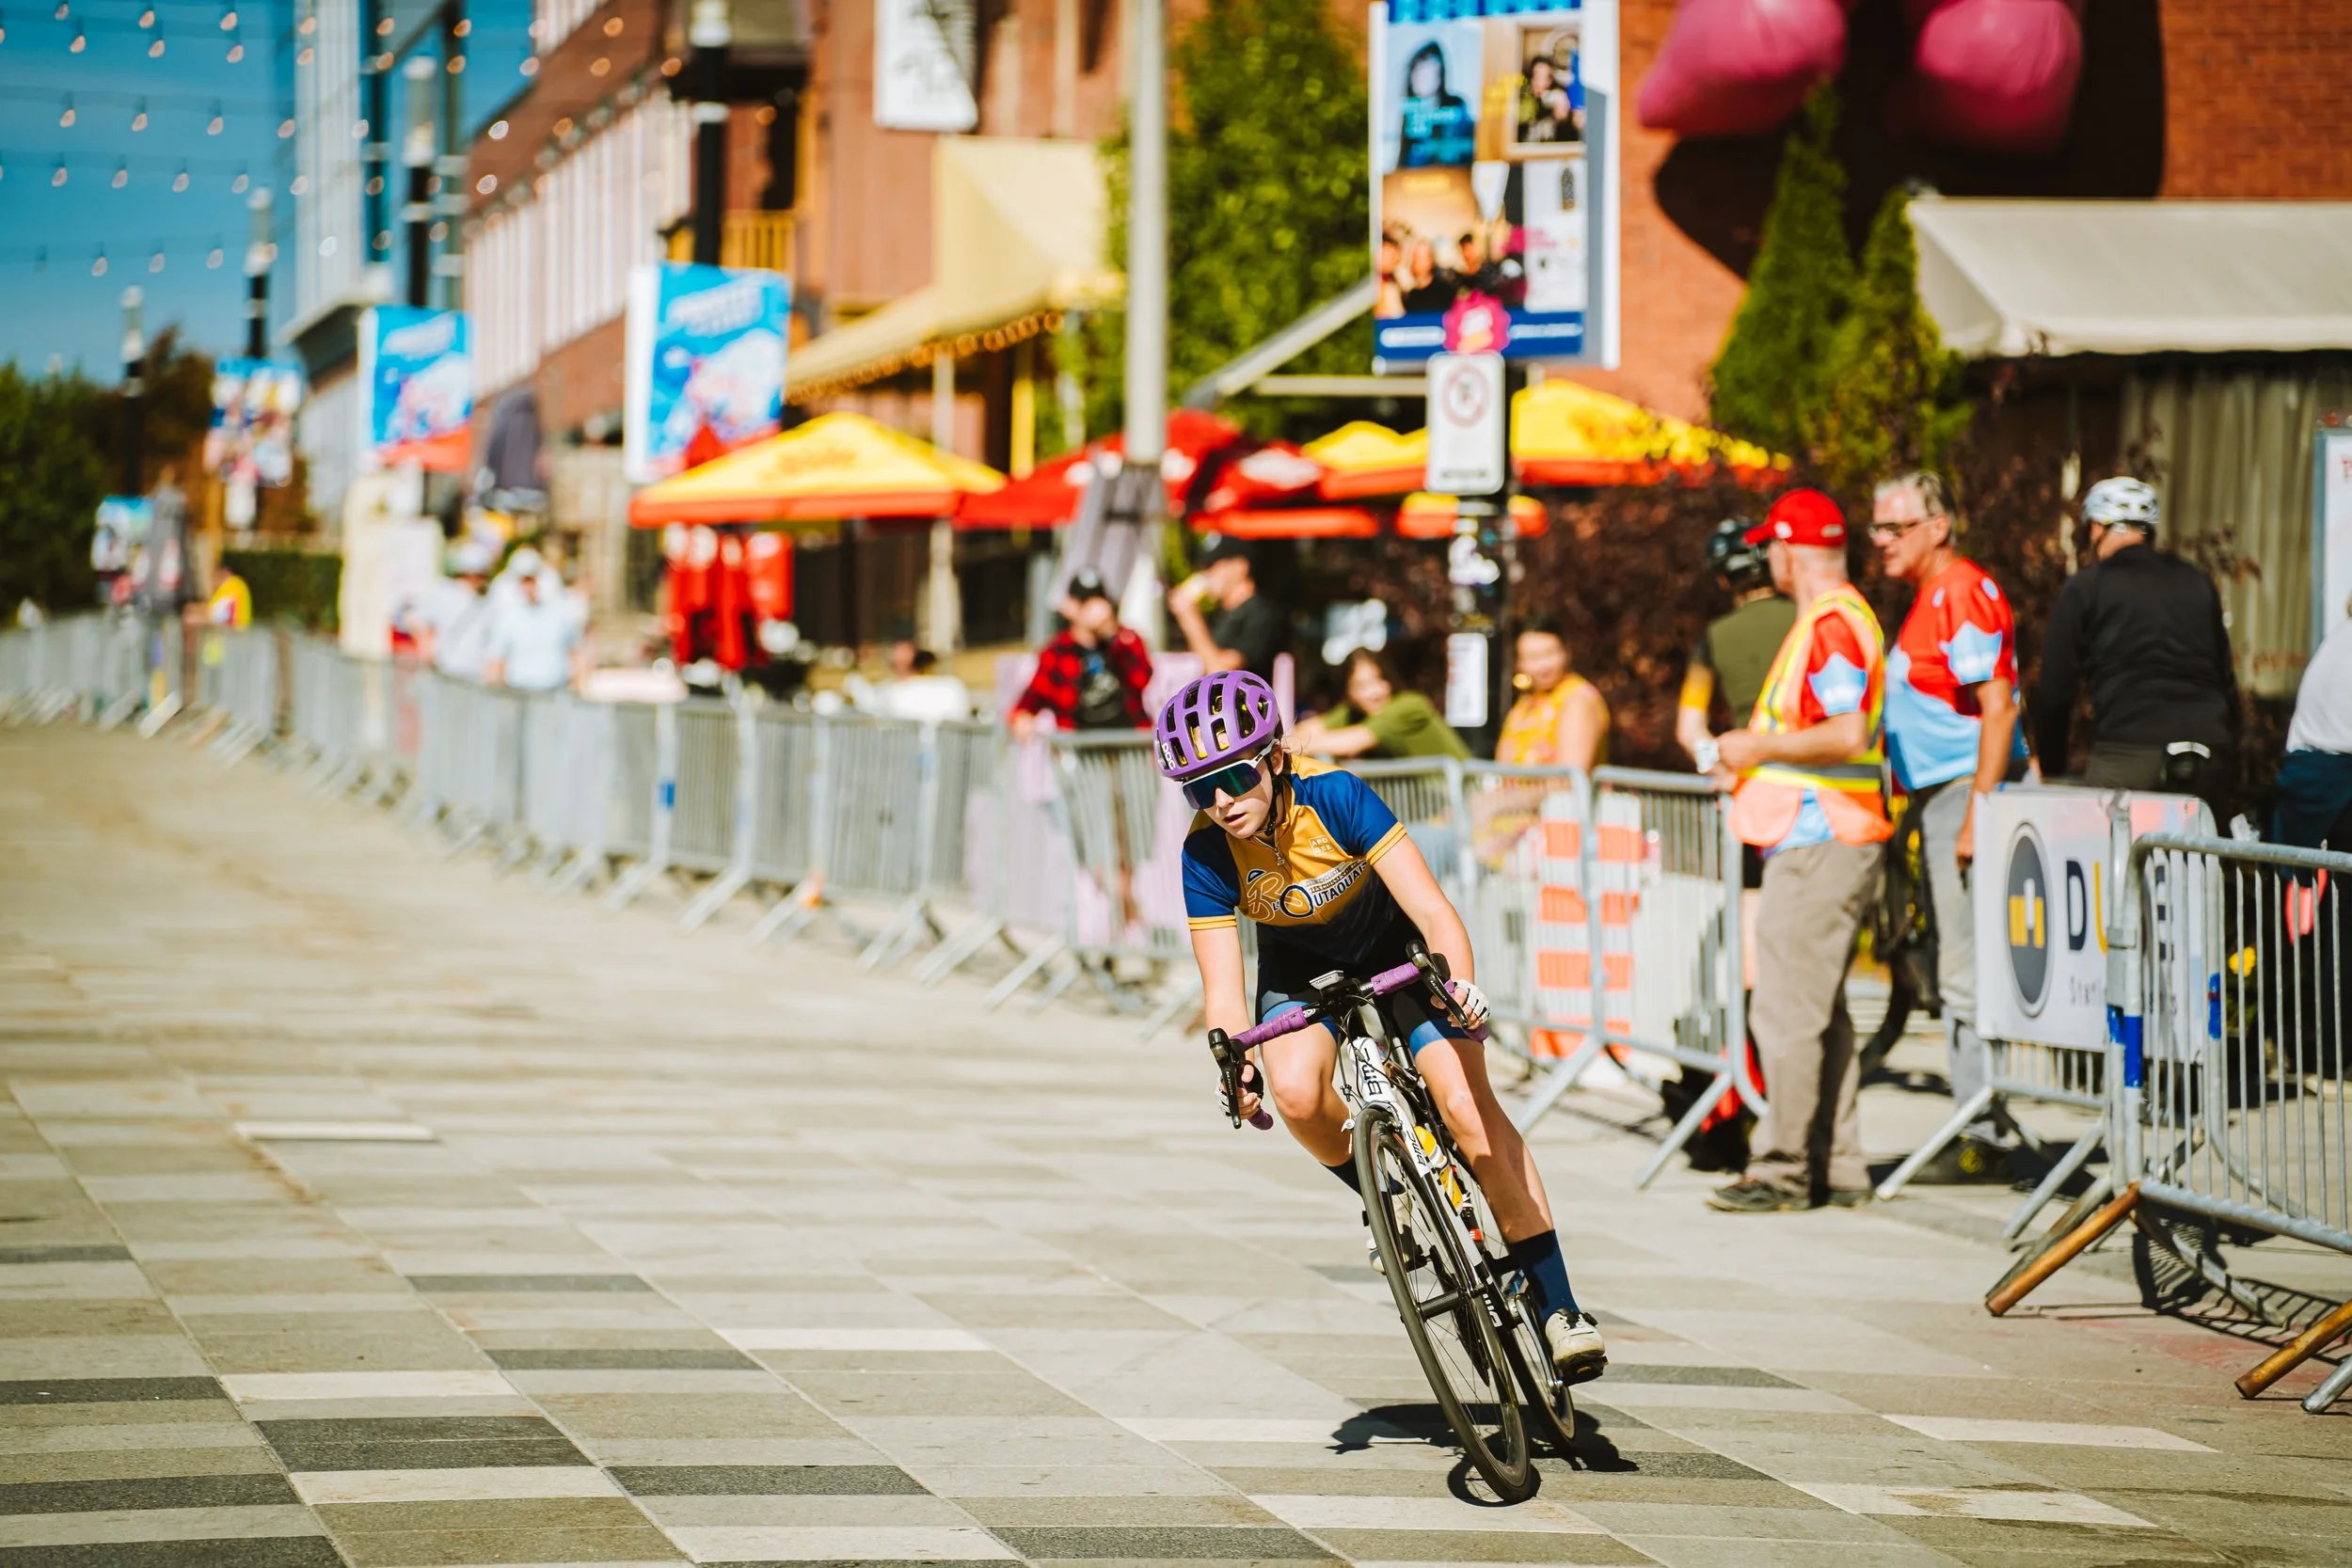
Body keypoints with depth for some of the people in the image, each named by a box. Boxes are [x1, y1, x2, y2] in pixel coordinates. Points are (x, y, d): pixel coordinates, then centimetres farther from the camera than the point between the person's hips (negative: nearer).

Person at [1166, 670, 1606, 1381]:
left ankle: (1557, 1305, -16)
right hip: (1302, 967, 2)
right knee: (1296, 1092, -30)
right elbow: (1222, 989, -24)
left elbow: (1432, 910, -34)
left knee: (1467, 1107, -21)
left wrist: (1461, 981, -52)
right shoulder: (1206, 853, -24)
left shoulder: (1334, 795, -31)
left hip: (1396, 950, -2)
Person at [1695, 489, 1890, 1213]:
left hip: (1818, 846, -11)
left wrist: (1761, 747, -14)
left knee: (1788, 1011, -9)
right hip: (1819, 843, 11)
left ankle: (1783, 1170, -7)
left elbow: (1849, 734, -26)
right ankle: (1837, 1168, 17)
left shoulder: (1831, 624, -15)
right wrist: (1750, 762, 19)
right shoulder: (1836, 618, 18)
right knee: (1820, 1011, 13)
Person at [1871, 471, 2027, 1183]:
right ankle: (1977, 1130, 15)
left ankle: (1985, 1139, -8)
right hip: (1938, 797, 11)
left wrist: (1977, 814, -24)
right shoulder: (1927, 597, 18)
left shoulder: (1964, 594, -14)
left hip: (1967, 793, -11)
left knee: (1968, 972, -10)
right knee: (1957, 971, 12)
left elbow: (1998, 706, -20)